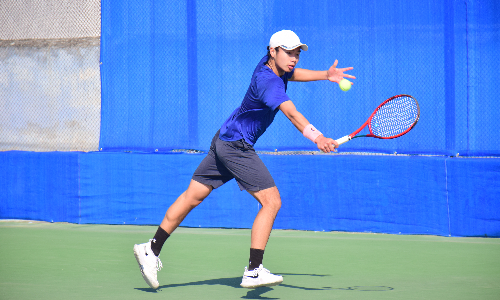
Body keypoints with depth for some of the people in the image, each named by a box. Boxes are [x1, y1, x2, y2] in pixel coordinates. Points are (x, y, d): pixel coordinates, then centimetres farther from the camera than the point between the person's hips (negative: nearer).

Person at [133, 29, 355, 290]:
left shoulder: (271, 64, 4)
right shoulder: (267, 81, -25)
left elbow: (292, 74, 26)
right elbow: (291, 113, -41)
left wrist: (326, 75, 13)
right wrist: (316, 137, -55)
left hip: (224, 140, 10)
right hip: (236, 146, -10)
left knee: (192, 196, 16)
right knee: (271, 201, -14)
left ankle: (151, 250, 25)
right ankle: (253, 271, -19)